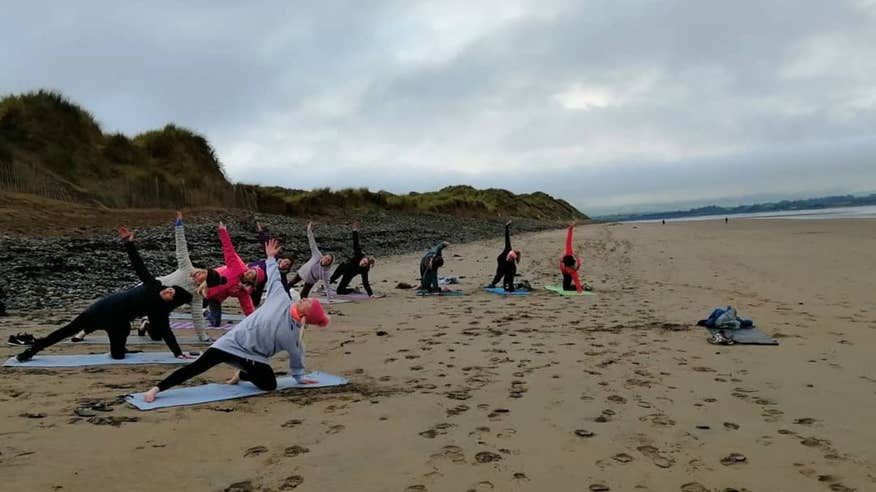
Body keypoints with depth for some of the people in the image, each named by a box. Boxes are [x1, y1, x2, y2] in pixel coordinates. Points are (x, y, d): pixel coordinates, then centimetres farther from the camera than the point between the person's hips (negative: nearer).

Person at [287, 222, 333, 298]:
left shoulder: (325, 272, -33)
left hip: (310, 281, -3)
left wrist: (330, 298, -34)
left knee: (303, 296, -4)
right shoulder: (318, 256, -30)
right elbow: (312, 243, -30)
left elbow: (326, 285, -29)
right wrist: (309, 230, -34)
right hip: (302, 272, 3)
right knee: (290, 284, 26)